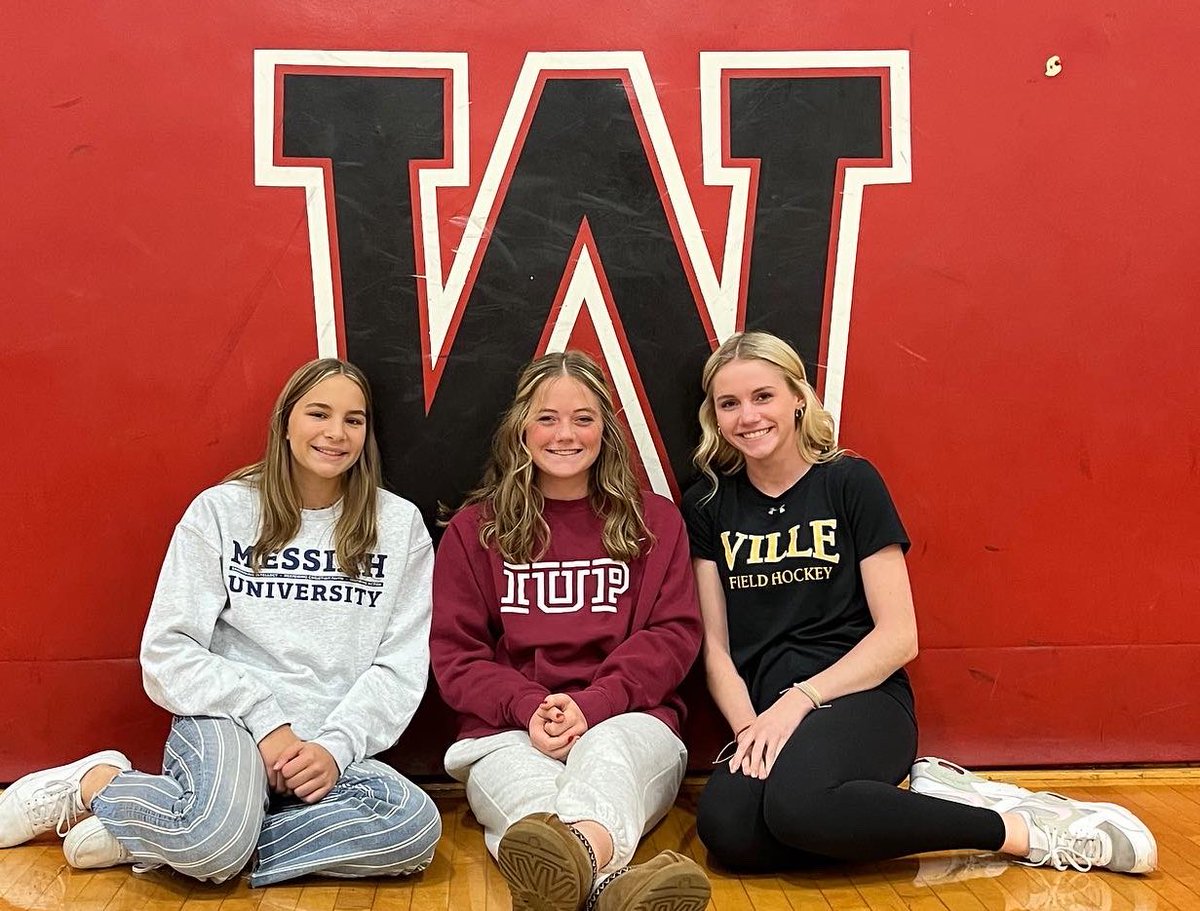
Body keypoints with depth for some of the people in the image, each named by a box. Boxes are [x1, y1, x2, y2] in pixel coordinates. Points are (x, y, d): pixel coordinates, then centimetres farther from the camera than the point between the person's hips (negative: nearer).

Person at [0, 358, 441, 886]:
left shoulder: (400, 525, 6)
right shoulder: (221, 510, 3)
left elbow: (399, 666, 2)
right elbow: (169, 652, -1)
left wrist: (336, 747, -13)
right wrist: (264, 721, -13)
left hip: (332, 749, 3)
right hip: (225, 722, -3)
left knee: (417, 826, -31)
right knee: (216, 837, -38)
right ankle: (93, 782, -3)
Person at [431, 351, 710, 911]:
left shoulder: (654, 520, 15)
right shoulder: (474, 528, 14)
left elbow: (674, 634, 4)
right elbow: (455, 654, 8)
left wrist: (592, 704, -14)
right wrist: (528, 706, -13)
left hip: (626, 721, 0)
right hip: (508, 729, 0)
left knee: (606, 753, -38)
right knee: (526, 783, -37)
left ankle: (580, 852, -72)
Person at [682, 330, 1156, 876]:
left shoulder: (850, 482, 1)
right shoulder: (707, 506, 10)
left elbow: (899, 636, -4)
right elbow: (715, 647, 7)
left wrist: (800, 697, -16)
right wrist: (748, 726, -13)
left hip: (860, 696, -3)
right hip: (762, 710, 3)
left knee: (795, 800, -38)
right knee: (726, 829, -32)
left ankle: (1020, 829, -19)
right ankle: (917, 797, -14)